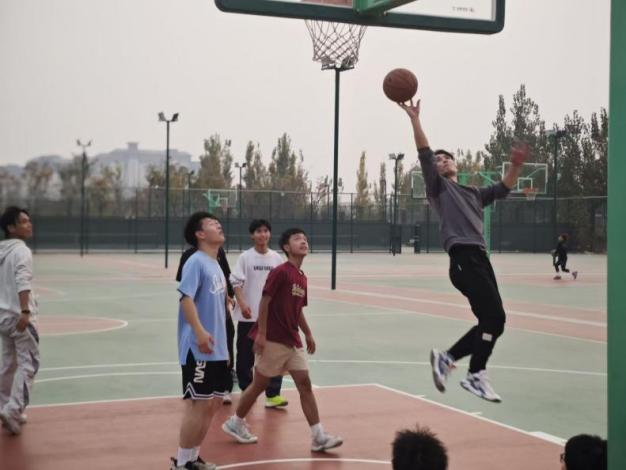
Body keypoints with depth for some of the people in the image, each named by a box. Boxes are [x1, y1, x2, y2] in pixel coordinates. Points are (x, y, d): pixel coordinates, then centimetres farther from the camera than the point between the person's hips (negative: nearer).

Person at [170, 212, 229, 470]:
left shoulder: (216, 264, 16)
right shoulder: (196, 262, -12)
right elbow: (186, 298, -22)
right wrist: (200, 332, -32)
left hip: (217, 350, 9)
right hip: (199, 349, -9)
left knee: (213, 402, 13)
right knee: (199, 404, -5)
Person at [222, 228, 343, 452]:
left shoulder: (302, 277, 11)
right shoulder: (280, 272, -14)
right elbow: (264, 302, -16)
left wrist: (308, 334, 16)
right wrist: (261, 334, -19)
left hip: (292, 340, 8)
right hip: (272, 339, -8)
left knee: (305, 384, 1)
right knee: (260, 383, 5)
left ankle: (318, 437, 0)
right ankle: (235, 423, 24)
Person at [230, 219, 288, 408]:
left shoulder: (277, 258, 4)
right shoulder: (245, 257, -3)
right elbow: (236, 282, -8)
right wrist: (242, 304, -20)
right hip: (249, 316, -2)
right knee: (245, 356, 8)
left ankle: (273, 395, -3)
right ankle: (246, 391, 23)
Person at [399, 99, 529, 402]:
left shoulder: (473, 193, 29)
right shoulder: (439, 187, 9)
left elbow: (503, 189, 30)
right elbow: (424, 155, -3)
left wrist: (516, 166, 14)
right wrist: (414, 119, -10)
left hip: (479, 258, 8)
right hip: (464, 258, -8)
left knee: (491, 321, 5)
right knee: (494, 317, -15)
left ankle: (446, 358, 16)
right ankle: (476, 376, -7)